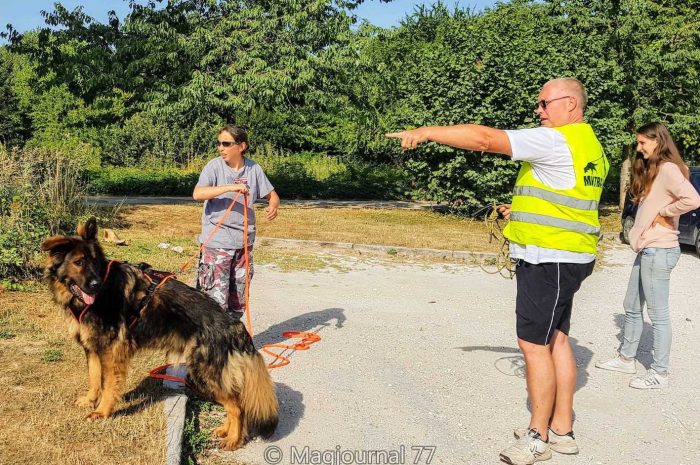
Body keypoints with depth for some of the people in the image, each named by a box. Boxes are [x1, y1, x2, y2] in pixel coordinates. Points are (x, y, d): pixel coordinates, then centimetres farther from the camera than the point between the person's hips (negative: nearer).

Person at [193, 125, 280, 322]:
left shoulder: (253, 168, 2)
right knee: (216, 298, -7)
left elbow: (272, 195, 10)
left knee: (239, 298, 15)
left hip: (244, 242, 4)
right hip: (216, 242, -4)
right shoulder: (215, 166, -8)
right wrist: (230, 187, -31)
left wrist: (273, 205, -13)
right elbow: (197, 194, -22)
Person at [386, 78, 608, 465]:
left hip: (549, 258, -10)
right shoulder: (589, 145, 16)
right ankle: (561, 428, 23)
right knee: (555, 340, 14)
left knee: (534, 343, -3)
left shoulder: (555, 140, -16)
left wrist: (426, 132, -19)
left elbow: (485, 138, -22)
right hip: (565, 257, 10)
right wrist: (524, 212, 18)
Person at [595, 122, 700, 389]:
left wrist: (663, 213, -17)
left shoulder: (668, 169, -15)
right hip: (646, 249, 10)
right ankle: (626, 359, 31)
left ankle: (659, 374, 8)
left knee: (657, 313, -2)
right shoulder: (651, 170, 16)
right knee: (632, 307, 18)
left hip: (659, 250, -10)